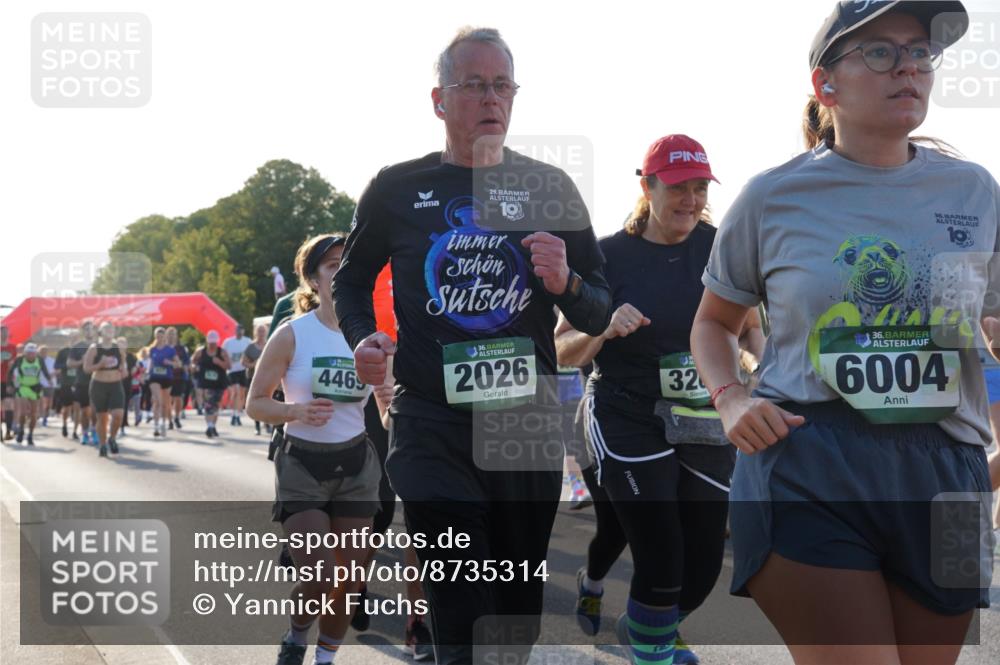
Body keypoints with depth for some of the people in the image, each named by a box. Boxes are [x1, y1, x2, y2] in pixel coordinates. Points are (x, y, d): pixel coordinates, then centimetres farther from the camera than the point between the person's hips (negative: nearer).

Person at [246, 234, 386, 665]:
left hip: (356, 464, 4)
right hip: (303, 466, -4)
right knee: (317, 580, -12)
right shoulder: (293, 335, -8)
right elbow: (255, 404, -5)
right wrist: (297, 411, -23)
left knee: (350, 579, 6)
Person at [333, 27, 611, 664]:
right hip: (433, 426, -2)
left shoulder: (549, 189, 4)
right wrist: (363, 338, -4)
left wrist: (565, 284, -15)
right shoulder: (398, 189, 2)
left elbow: (599, 316, 7)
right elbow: (353, 280, 17)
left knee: (519, 614, 13)